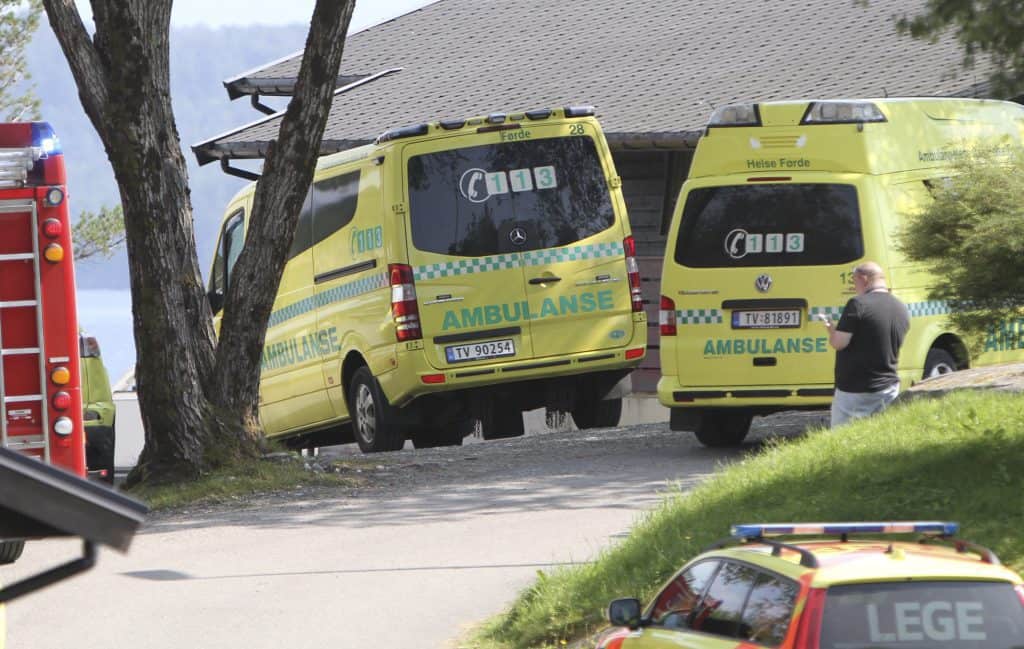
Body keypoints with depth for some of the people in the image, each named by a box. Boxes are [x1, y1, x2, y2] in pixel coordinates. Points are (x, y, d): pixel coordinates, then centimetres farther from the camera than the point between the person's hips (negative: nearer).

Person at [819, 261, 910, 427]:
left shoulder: (858, 304, -15)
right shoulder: (902, 310, 8)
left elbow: (839, 343, -18)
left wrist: (831, 329, 4)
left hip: (855, 391, -7)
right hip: (889, 389, 7)